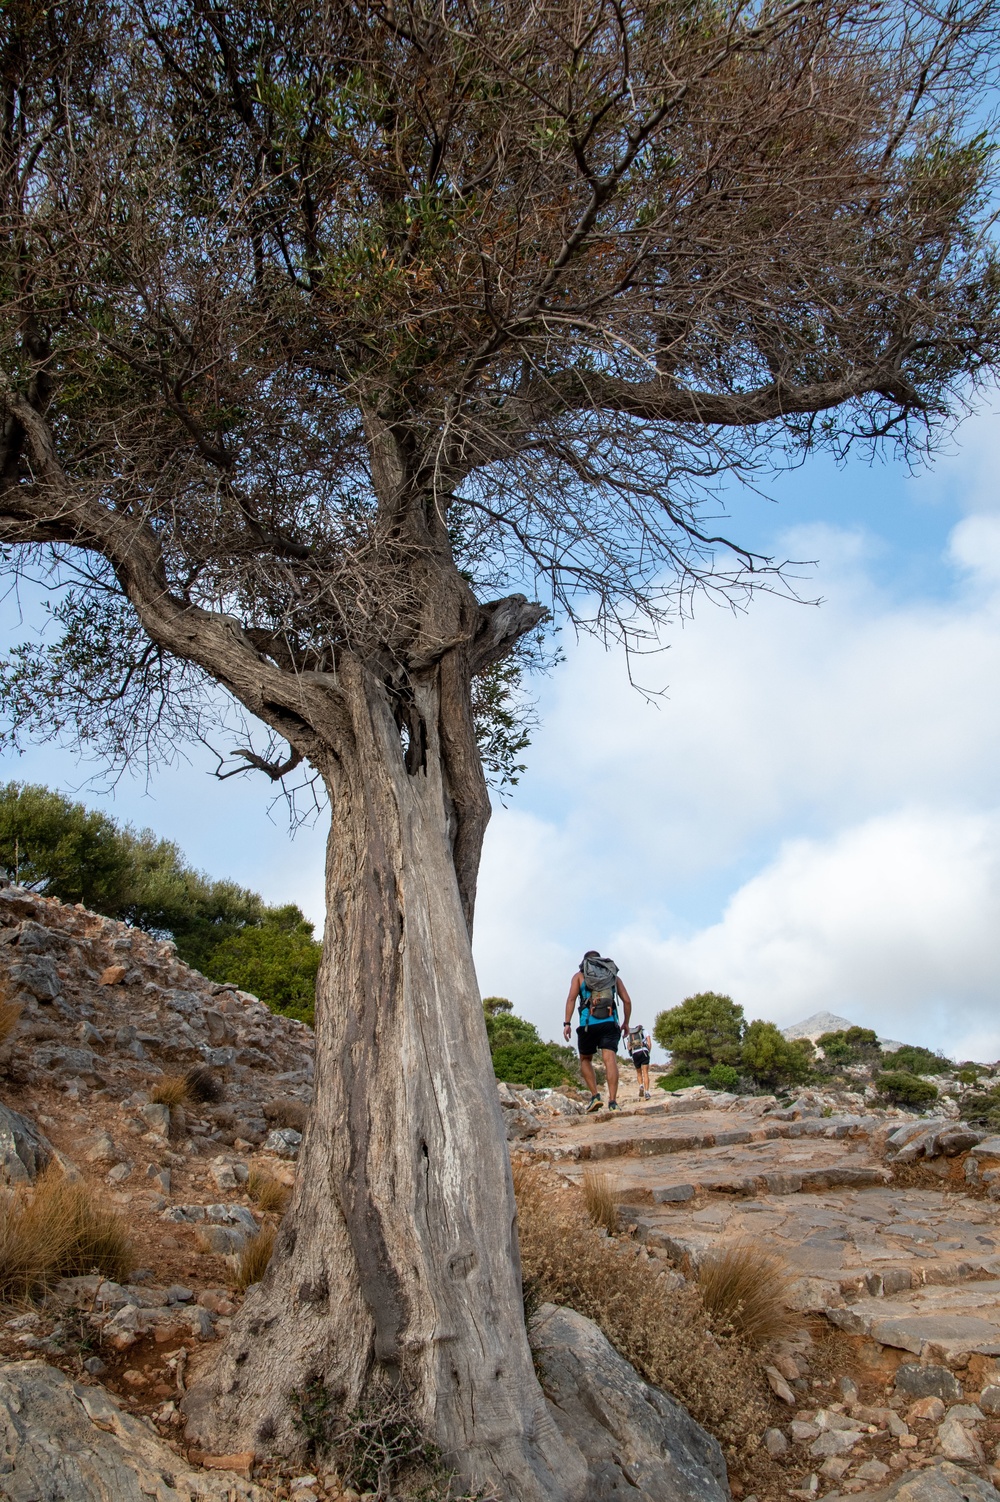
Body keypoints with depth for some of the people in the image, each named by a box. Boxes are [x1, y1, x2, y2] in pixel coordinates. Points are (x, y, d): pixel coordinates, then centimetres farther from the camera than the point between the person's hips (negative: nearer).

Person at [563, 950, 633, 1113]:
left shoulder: (579, 976, 16)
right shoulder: (614, 975, 21)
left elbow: (571, 998, 0)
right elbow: (627, 1001, 14)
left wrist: (567, 1023, -5)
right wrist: (626, 1022, 23)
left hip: (588, 1023, -1)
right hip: (610, 1023, 1)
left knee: (585, 1060, 17)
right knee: (610, 1060, -7)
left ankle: (595, 1095, 3)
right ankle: (612, 1102, -18)